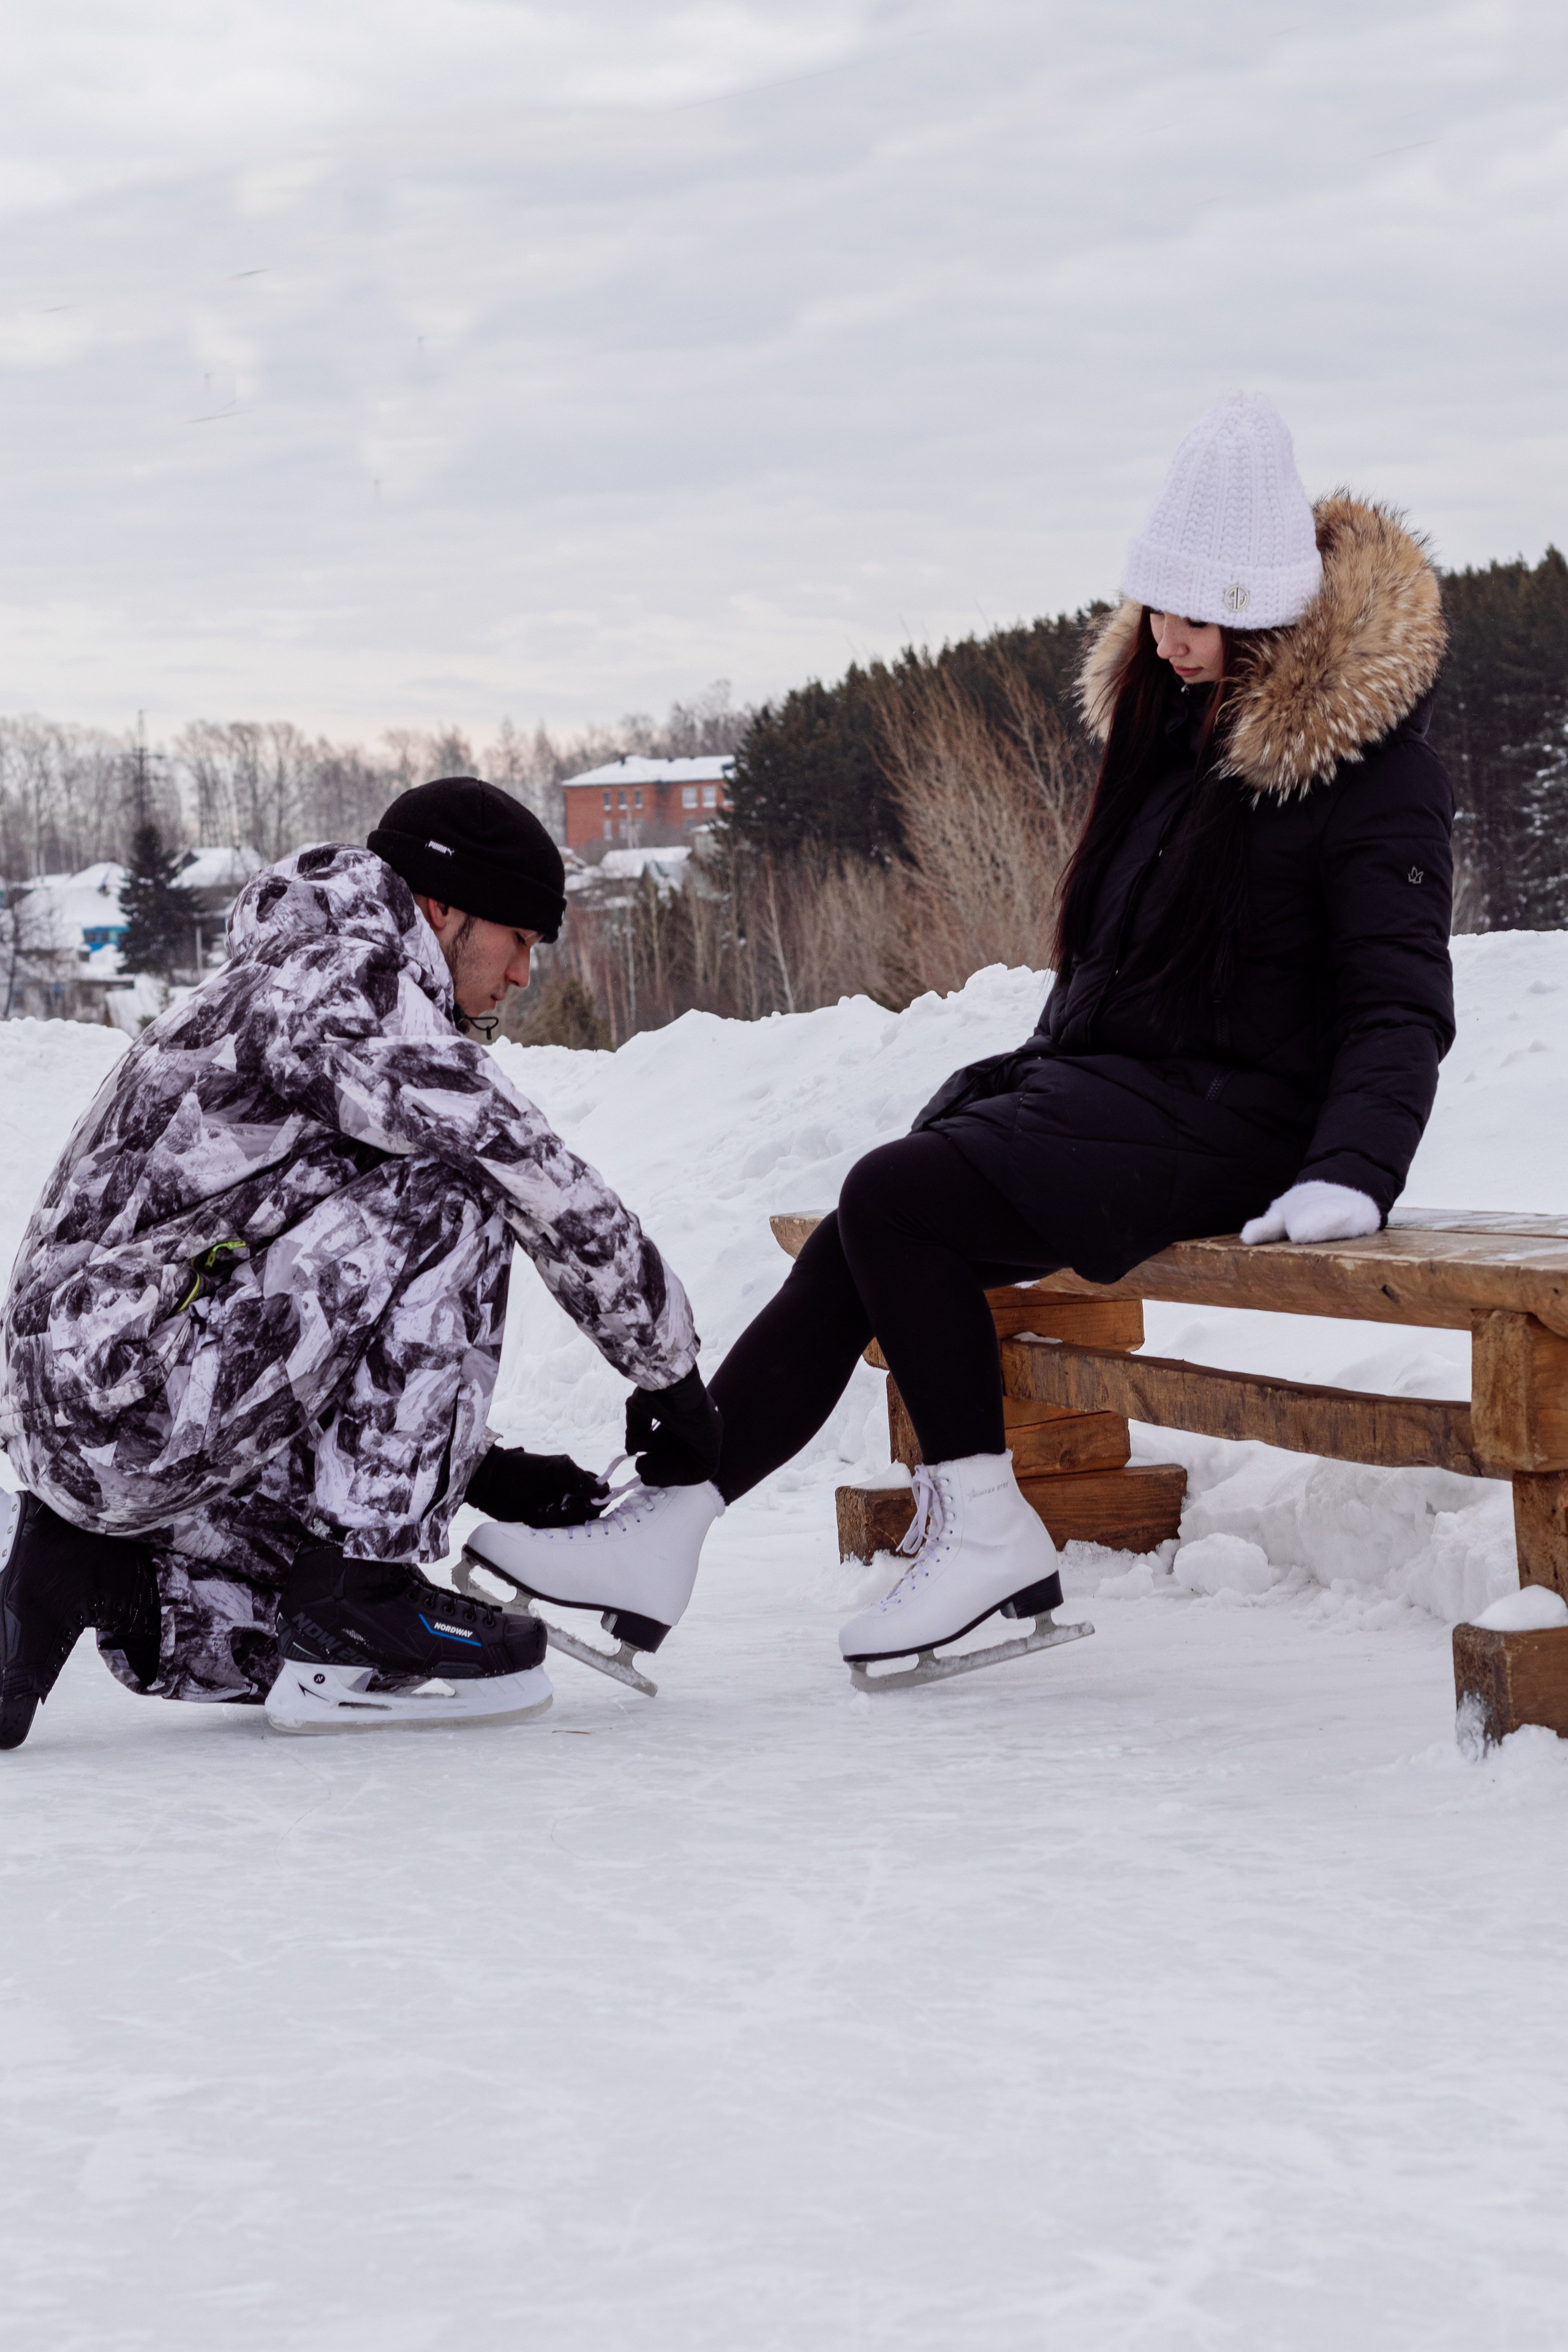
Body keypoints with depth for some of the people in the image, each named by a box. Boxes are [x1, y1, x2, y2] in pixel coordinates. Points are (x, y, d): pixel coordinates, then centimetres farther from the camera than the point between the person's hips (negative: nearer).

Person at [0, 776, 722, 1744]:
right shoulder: (347, 985, -8)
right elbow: (546, 1188, -13)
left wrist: (480, 1467, 18)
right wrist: (674, 1377, -1)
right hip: (135, 1401, -11)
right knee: (446, 1200, -15)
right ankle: (360, 1600, -14)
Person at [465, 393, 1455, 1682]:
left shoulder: (1370, 768, -10)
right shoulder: (1176, 716, 14)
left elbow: (1401, 1004, -14)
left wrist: (1353, 1175, -27)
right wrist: (1048, 1073, 16)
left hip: (1227, 1117, -8)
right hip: (1105, 1081, 8)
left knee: (897, 1197, -23)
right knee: (865, 1239, -12)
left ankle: (985, 1525, -15)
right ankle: (669, 1512, -16)